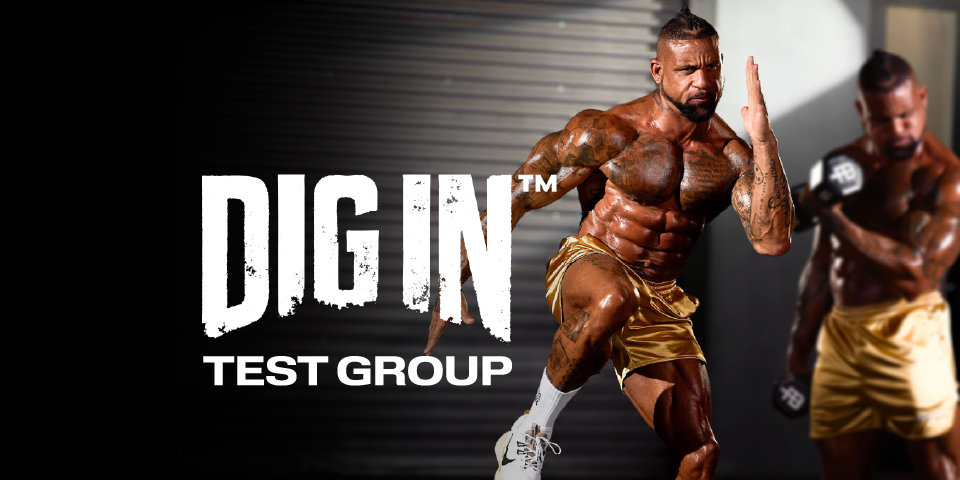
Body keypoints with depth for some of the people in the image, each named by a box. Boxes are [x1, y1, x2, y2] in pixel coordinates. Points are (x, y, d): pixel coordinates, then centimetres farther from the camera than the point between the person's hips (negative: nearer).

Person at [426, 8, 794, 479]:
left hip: (660, 304, 5)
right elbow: (515, 198, -6)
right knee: (614, 298, -43)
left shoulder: (733, 155, 1)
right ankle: (532, 432, -21)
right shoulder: (608, 133, -10)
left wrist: (763, 140, -20)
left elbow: (773, 242, -13)